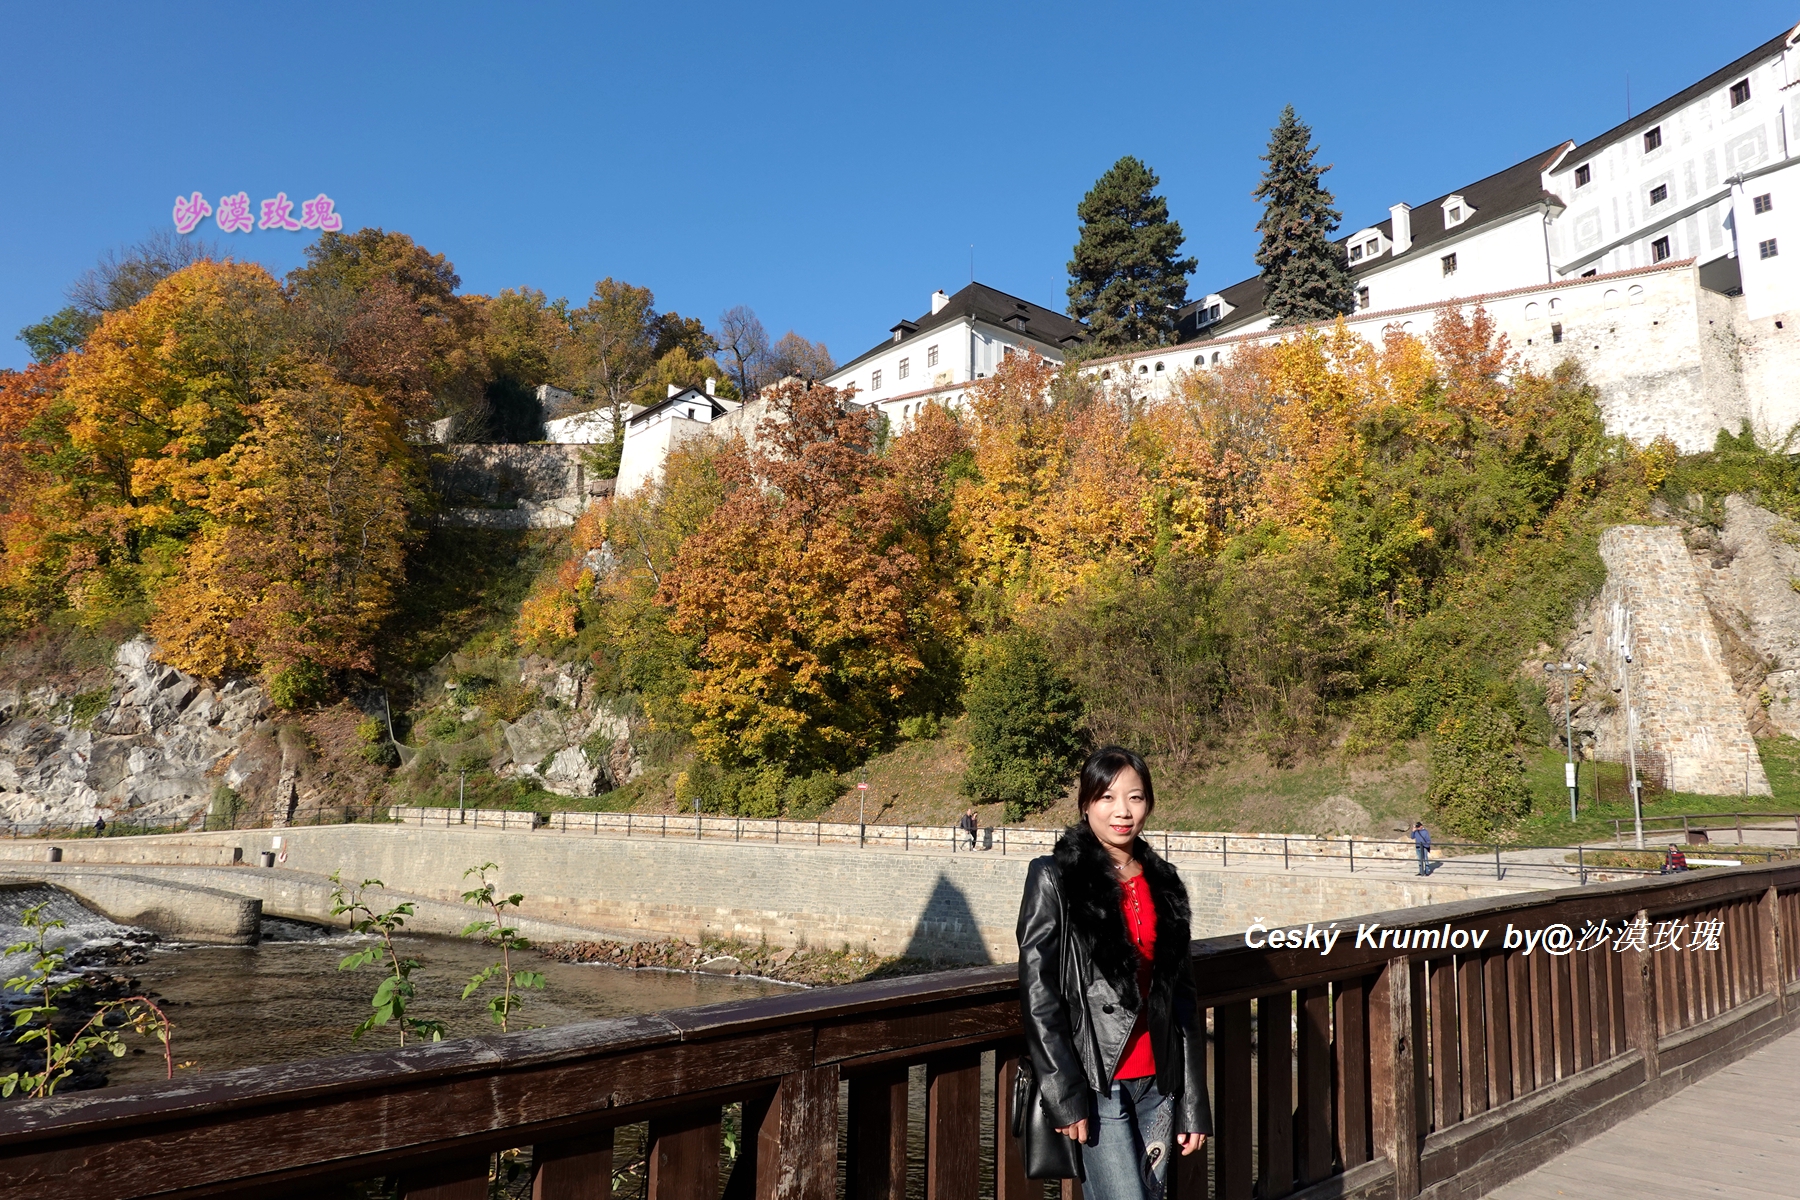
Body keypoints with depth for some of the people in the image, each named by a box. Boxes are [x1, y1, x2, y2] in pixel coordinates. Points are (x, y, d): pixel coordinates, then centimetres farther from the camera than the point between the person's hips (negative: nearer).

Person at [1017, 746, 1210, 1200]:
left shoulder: (1163, 883, 8)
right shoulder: (1054, 878, -7)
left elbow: (1182, 996, 10)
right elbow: (1037, 993, -9)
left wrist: (1193, 1103, 8)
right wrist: (1065, 1094, -13)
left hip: (1157, 1082, 5)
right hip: (1096, 1083, -5)